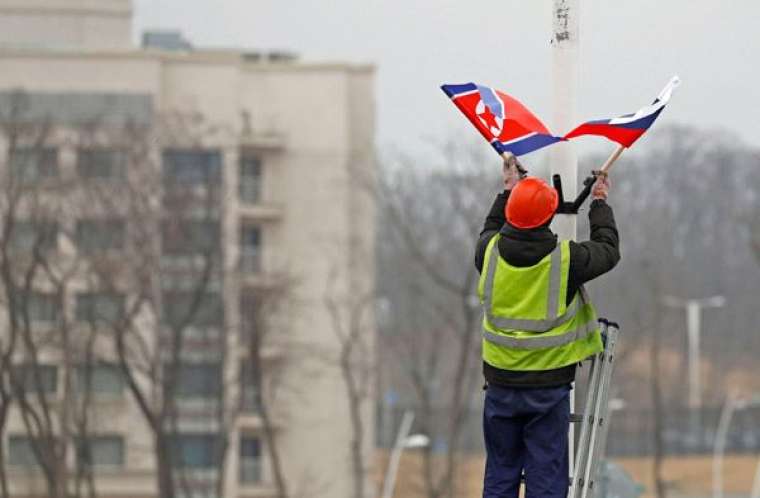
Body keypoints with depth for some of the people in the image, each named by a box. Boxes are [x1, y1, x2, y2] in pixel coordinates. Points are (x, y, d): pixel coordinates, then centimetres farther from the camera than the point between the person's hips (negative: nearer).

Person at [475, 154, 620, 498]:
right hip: (548, 387, -3)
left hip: (500, 382, 3)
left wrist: (509, 191, 31)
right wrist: (600, 203, 21)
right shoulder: (565, 259, -15)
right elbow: (609, 250, 6)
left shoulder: (490, 253, -7)